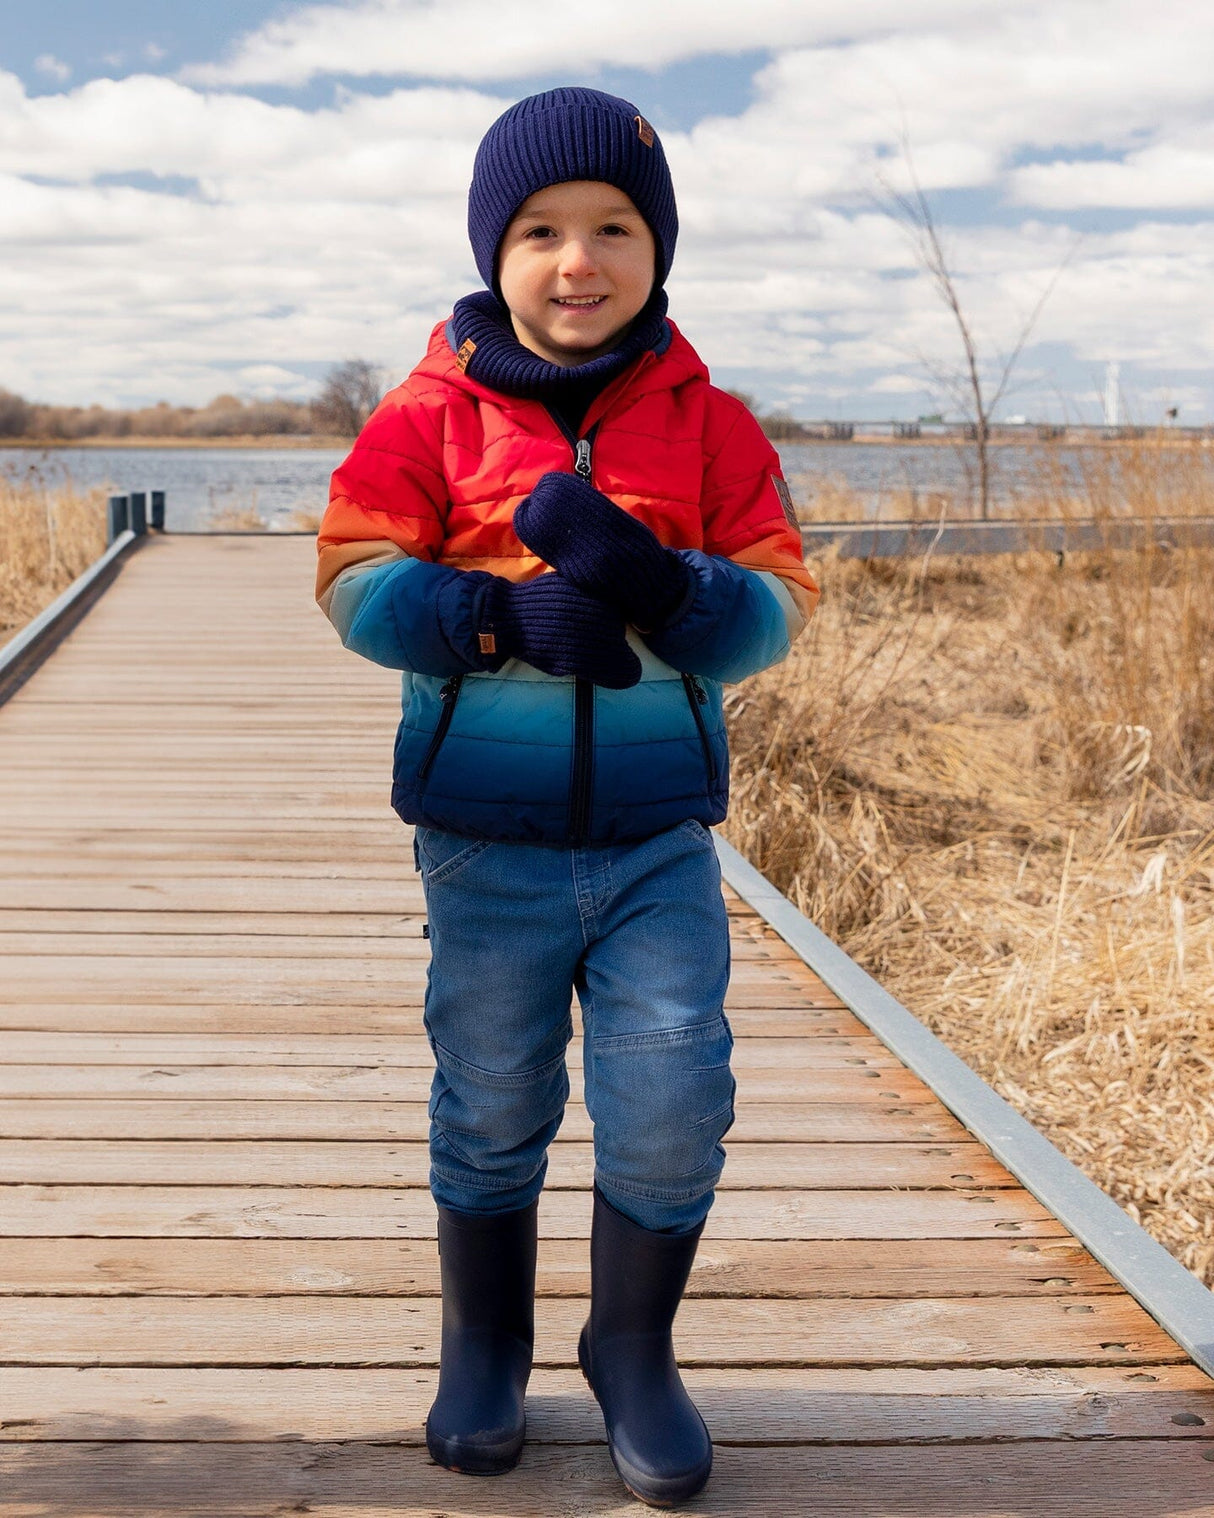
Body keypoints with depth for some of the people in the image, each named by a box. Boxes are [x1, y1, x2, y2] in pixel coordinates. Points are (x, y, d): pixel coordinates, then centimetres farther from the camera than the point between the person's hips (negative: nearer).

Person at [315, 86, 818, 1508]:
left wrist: (654, 583, -24)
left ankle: (634, 1351, 24)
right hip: (487, 841, 0)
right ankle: (483, 1348, 34)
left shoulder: (709, 420, 2)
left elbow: (774, 605, -3)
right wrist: (509, 614, -22)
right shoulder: (433, 412, -1)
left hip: (660, 839, 1)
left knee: (672, 1105, 0)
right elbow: (359, 582, -7)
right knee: (490, 1113, 12)